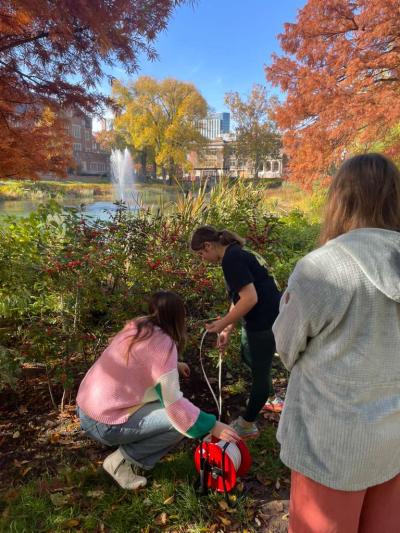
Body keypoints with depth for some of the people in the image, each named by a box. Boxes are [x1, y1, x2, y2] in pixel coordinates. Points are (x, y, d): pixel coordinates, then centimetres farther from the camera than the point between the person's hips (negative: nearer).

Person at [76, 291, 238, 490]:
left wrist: (172, 365, 34)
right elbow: (174, 403, -20)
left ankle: (130, 453, 18)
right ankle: (123, 460, 3)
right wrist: (213, 426, -12)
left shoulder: (137, 326, 4)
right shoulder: (162, 343, -20)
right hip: (104, 423, -9)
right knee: (182, 420, -8)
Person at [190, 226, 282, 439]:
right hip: (258, 319, 10)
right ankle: (266, 393, 51)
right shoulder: (236, 254, 11)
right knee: (248, 356, 28)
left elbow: (250, 298, -27)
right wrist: (228, 330, 12)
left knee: (259, 370, 6)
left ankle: (247, 426, 23)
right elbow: (238, 299, 14)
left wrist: (223, 324, -18)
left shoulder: (232, 258, -19)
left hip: (265, 322, -10)